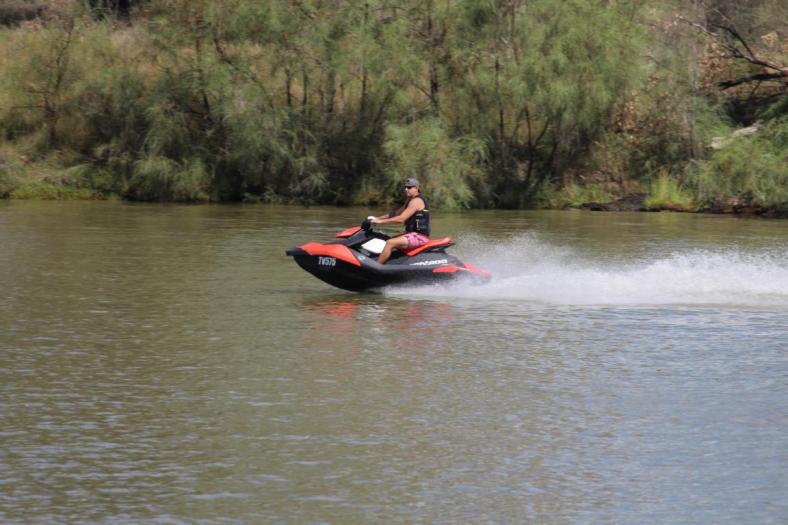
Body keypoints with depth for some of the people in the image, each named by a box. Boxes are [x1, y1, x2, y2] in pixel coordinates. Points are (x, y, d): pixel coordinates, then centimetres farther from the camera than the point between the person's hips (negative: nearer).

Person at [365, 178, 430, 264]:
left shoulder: (416, 201, -16)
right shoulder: (410, 200, 17)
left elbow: (401, 219, -23)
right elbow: (397, 212, 20)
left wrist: (380, 221, -22)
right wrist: (378, 218, 10)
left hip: (419, 236, -11)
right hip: (414, 233, 11)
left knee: (390, 243, -25)